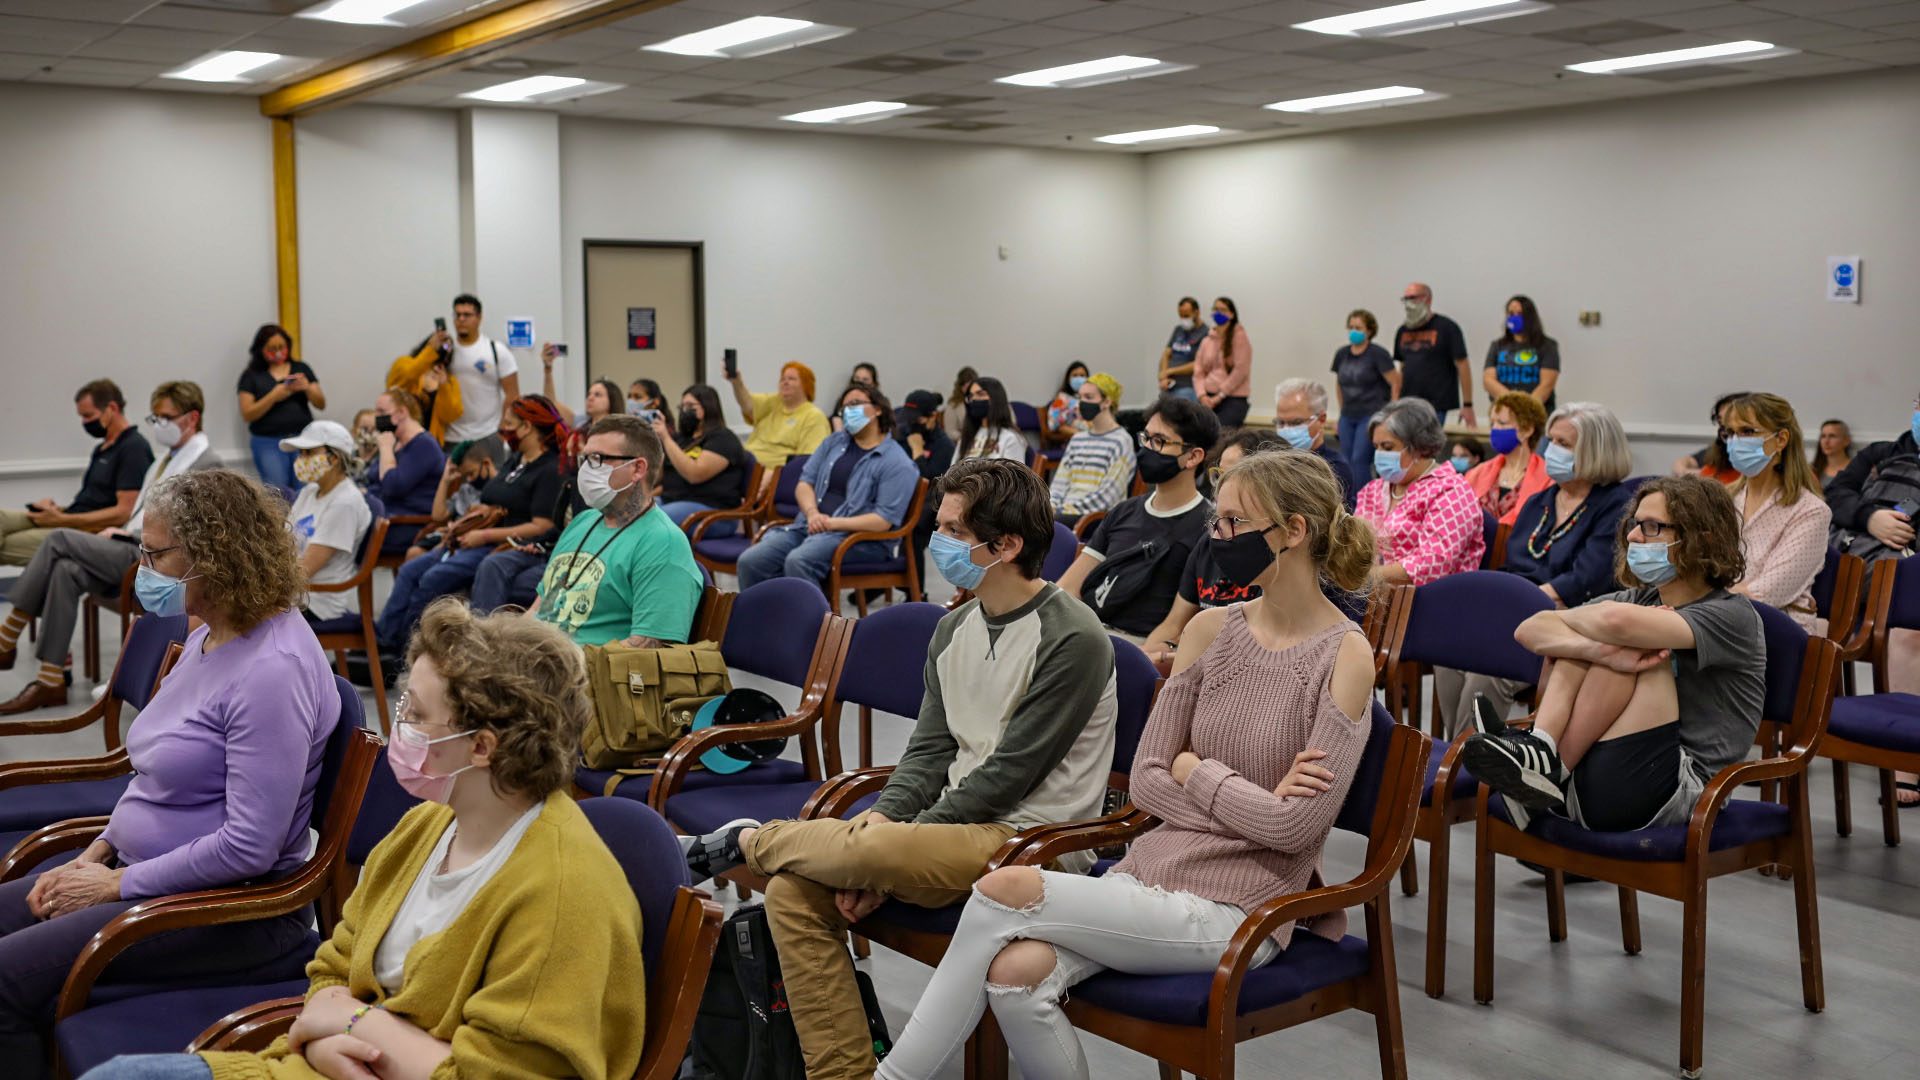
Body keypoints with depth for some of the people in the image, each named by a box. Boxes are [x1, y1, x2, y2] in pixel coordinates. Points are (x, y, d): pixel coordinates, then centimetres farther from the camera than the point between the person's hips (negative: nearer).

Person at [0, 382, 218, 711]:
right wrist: (120, 532, 7)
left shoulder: (207, 465, -6)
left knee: (59, 539, -19)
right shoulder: (168, 458, 23)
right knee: (67, 572, -18)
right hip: (131, 550, 8)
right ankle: (52, 680, -17)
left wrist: (129, 535, -12)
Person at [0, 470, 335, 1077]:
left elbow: (249, 847, -26)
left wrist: (116, 885, -15)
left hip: (234, 907, -10)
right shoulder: (210, 636, 9)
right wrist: (96, 855, 8)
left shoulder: (273, 669, -24)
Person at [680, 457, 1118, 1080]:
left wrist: (890, 843, -15)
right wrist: (882, 824, -9)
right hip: (957, 825, 8)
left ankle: (752, 841, -1)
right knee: (793, 892, -10)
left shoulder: (1072, 642, -15)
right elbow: (929, 750, 10)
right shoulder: (954, 630, 11)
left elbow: (1007, 776, -17)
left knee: (869, 851, -31)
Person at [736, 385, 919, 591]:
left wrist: (833, 523, -16)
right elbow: (805, 483, 16)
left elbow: (884, 520, -12)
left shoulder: (897, 463, -4)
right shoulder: (834, 441, 20)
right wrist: (812, 513, -6)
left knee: (798, 561, -36)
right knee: (750, 561, -17)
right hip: (810, 527, 7)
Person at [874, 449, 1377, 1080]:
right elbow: (1145, 782, 5)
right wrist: (1249, 801, -9)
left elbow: (1294, 826, -13)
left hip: (1236, 911, -5)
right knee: (1015, 970, -27)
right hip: (1151, 869, 5)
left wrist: (1194, 770, -2)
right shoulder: (1213, 629, 7)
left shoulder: (1344, 656, -8)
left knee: (1006, 889, -21)